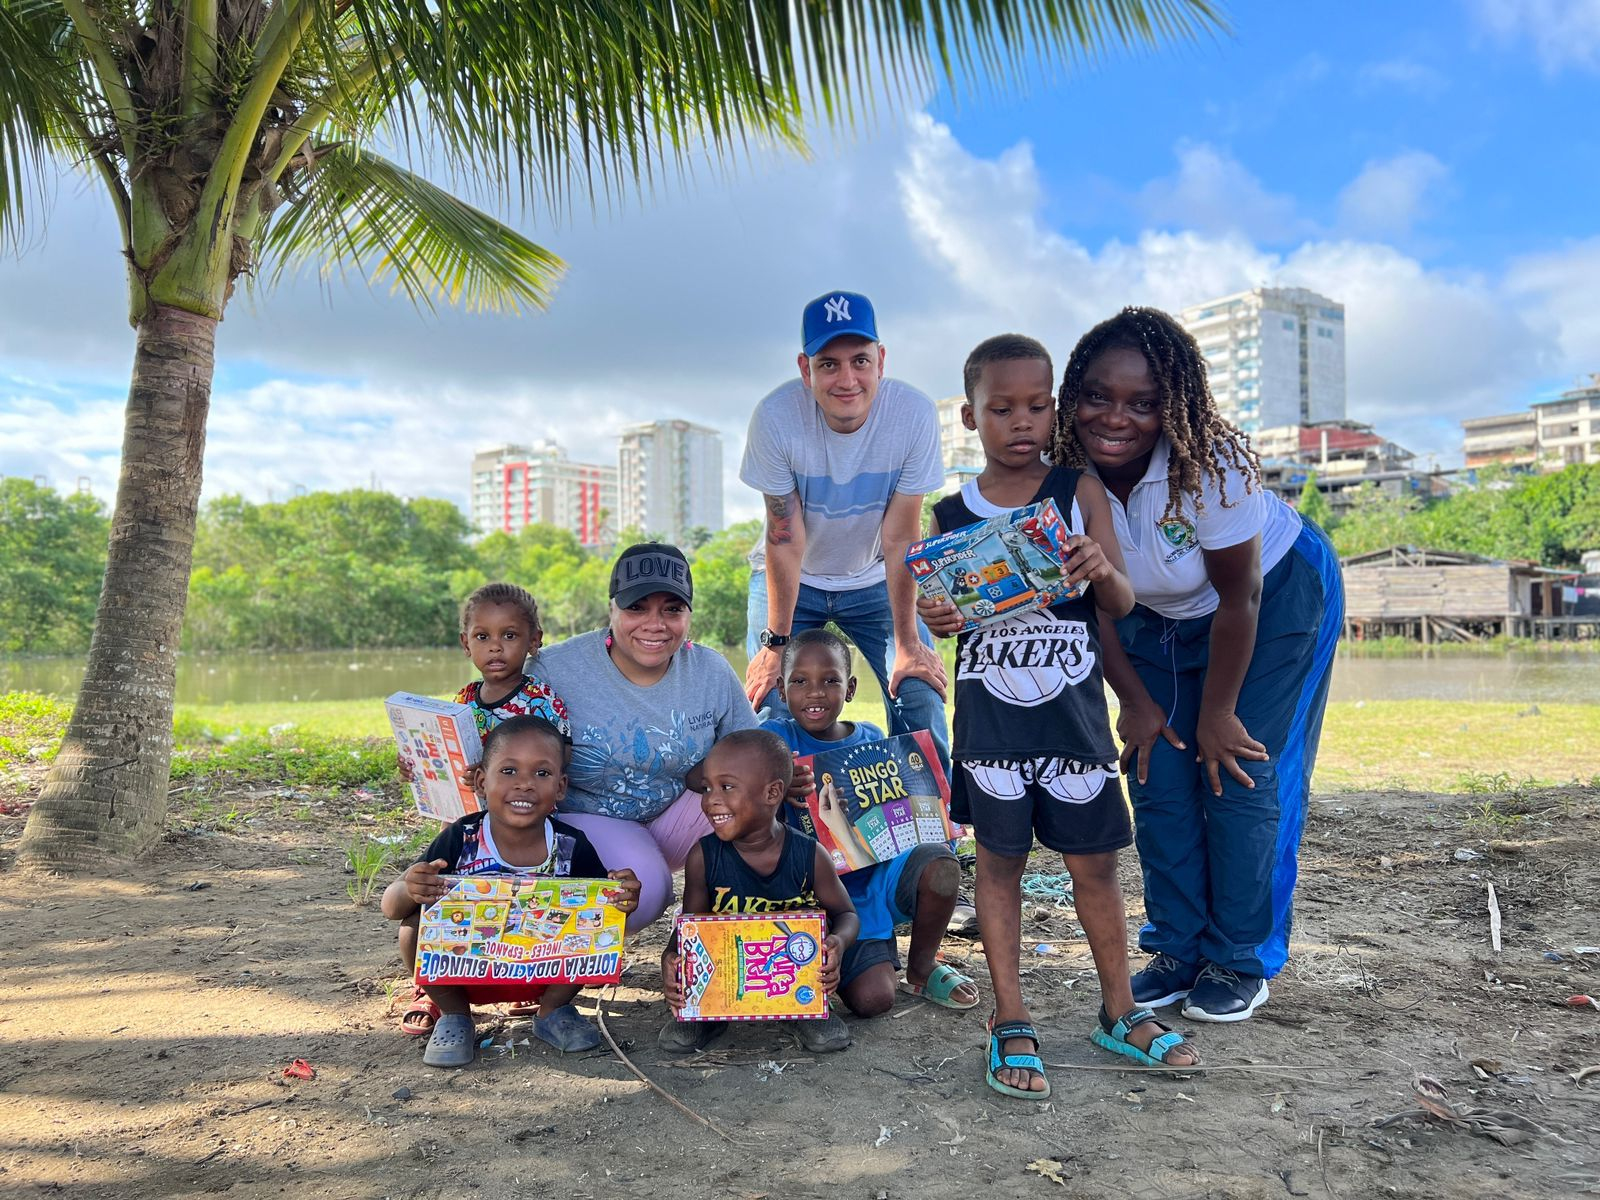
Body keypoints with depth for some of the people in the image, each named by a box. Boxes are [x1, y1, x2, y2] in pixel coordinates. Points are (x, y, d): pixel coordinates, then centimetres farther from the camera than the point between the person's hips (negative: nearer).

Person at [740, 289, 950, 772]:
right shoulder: (775, 417, -28)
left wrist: (907, 641, -14)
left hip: (876, 581, 1)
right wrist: (776, 641, -15)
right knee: (772, 707, -10)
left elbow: (900, 537, -19)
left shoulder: (914, 414, -26)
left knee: (921, 702, -9)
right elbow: (785, 537, -20)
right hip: (792, 581, -1)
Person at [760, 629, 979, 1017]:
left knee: (940, 865, -29)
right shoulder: (777, 736, -6)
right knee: (871, 999, -21)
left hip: (881, 871, 3)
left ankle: (921, 968, 1)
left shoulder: (871, 739, 3)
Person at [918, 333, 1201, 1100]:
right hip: (990, 715, 0)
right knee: (998, 861, 7)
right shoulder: (953, 515, 2)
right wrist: (934, 619, -15)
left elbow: (1121, 606, -1)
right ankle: (1010, 1024, 19)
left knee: (1094, 863, 9)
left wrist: (1102, 570, -23)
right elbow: (947, 611, 8)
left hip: (1073, 712, 0)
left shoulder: (1080, 491, 1)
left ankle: (1119, 1012, 28)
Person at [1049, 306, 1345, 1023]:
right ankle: (1178, 950, 16)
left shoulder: (1210, 463, -35)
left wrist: (1217, 715, -17)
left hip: (1277, 596, -4)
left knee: (1242, 775, -8)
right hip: (1160, 617, 5)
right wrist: (1134, 700, -7)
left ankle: (1241, 964, 9)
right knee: (1158, 777, 1)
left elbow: (1239, 599, -25)